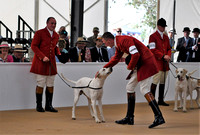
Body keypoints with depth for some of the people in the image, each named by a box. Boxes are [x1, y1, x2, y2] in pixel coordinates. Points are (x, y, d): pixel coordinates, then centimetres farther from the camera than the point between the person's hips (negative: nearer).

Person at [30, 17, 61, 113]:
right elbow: (34, 46, -6)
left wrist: (58, 53, 5)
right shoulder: (39, 33, -4)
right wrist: (43, 57, -16)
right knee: (40, 84, -3)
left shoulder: (56, 35, 14)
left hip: (51, 62, 6)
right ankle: (39, 106, 7)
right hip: (40, 62, -6)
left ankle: (49, 106, 11)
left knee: (50, 85, 5)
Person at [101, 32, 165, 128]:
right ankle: (129, 118, 18)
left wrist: (130, 67, -11)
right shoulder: (118, 44, 14)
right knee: (130, 87, 12)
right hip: (139, 64, 11)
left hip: (146, 62, -11)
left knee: (144, 89, -14)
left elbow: (136, 55, -27)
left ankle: (159, 117, -15)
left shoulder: (124, 40, -19)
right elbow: (115, 59, 27)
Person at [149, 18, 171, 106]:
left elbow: (169, 48, 20)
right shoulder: (153, 36, -3)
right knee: (155, 82, -9)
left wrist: (168, 56, -2)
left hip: (165, 63, 7)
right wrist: (163, 56, -16)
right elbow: (153, 49, -10)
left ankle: (161, 100, 12)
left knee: (163, 82, 7)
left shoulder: (166, 37, 19)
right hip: (157, 63, -7)